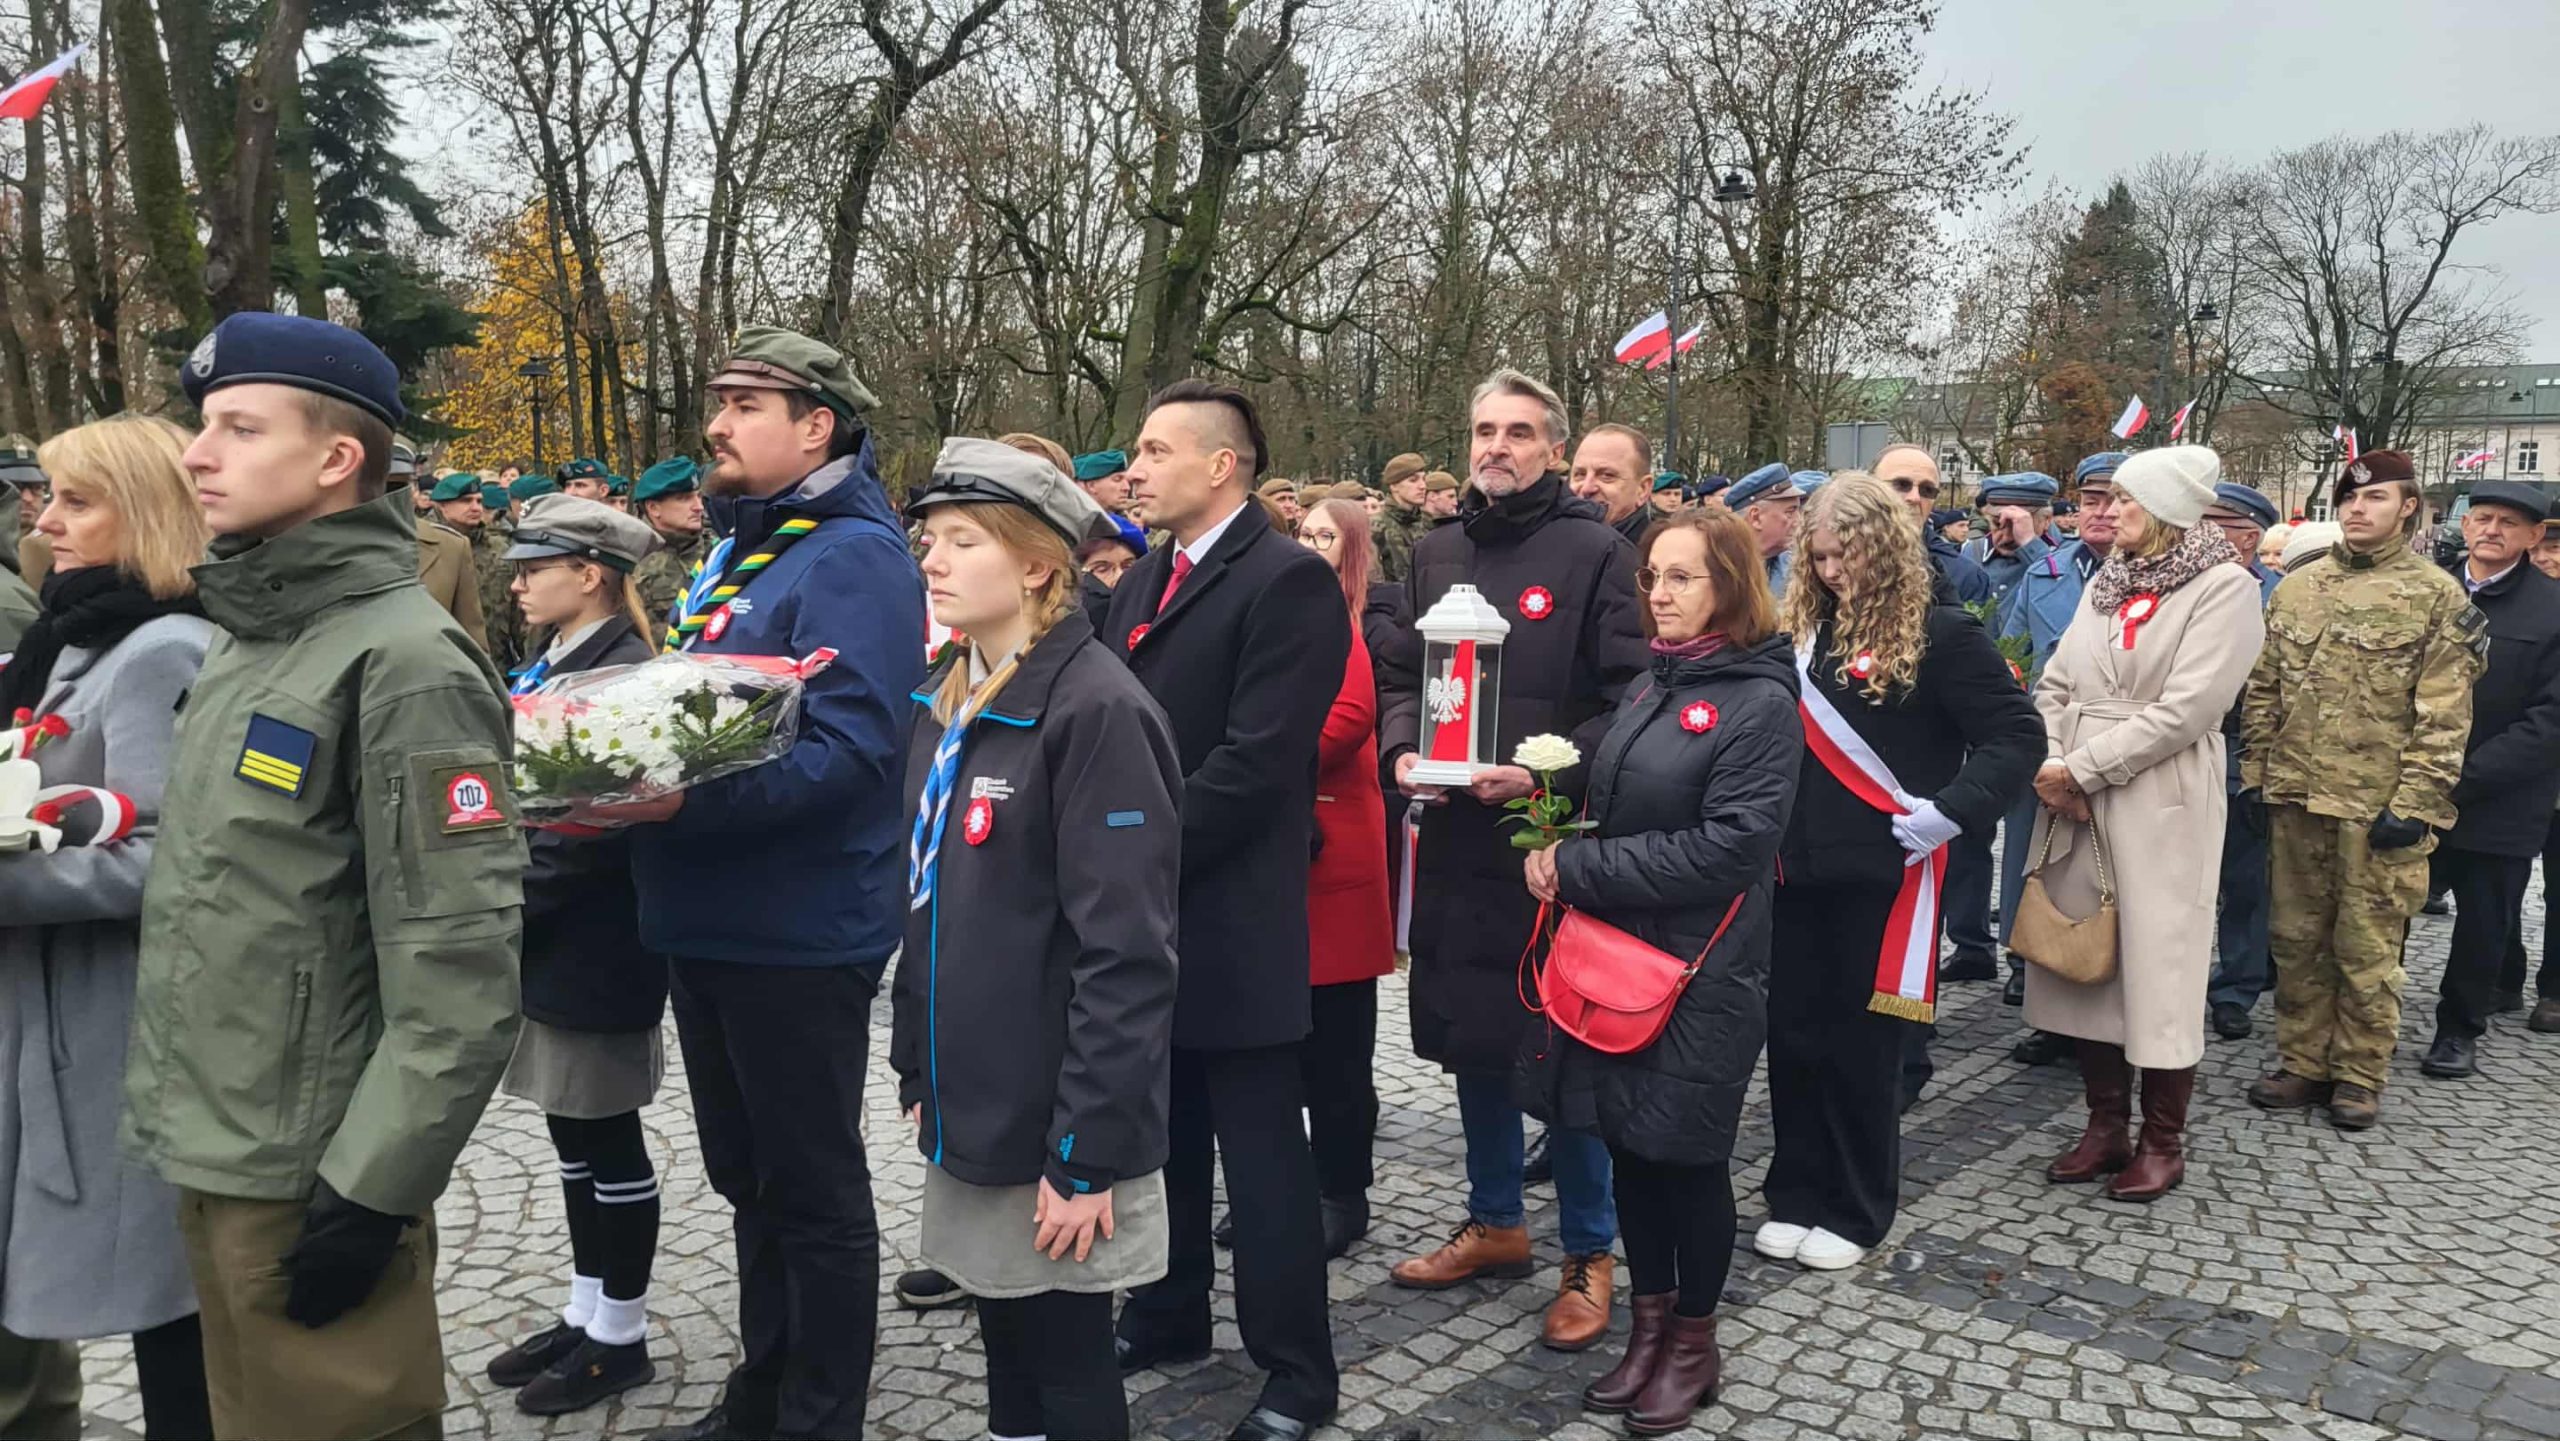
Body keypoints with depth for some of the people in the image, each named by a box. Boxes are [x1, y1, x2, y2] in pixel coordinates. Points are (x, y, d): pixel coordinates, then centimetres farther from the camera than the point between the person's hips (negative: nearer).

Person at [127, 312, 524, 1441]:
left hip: (310, 1182, -8)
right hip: (206, 1157, 8)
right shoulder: (238, 639, 10)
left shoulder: (402, 659, -19)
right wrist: (191, 1133, 17)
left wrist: (370, 1194, -20)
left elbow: (461, 979, -22)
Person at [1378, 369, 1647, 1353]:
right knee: (1471, 1035, 15)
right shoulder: (1437, 554, 12)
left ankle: (1589, 1254, 19)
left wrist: (1545, 773, -20)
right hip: (1453, 837, 6)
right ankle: (1495, 1223, 32)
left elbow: (1629, 699, -9)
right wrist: (1402, 750, -3)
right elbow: (1398, 674, 16)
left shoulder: (1596, 553, -6)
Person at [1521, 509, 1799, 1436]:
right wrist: (1558, 851, -2)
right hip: (1616, 952, 7)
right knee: (1628, 1143, 13)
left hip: (1701, 970, -7)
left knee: (1688, 1155, 6)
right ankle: (1649, 1326, 29)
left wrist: (1578, 870, -18)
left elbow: (1726, 848, -20)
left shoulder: (1760, 701, -12)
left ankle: (1694, 1343, 25)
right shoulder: (1649, 687, 11)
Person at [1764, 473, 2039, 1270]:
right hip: (1799, 867, 5)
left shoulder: (1941, 631, -9)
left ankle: (1854, 1213, 21)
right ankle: (1796, 1196, 25)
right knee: (1793, 1034, 11)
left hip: (1882, 872, -5)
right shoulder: (1805, 625, 7)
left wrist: (1949, 812, -19)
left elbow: (2018, 735, -10)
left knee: (1864, 1043, 6)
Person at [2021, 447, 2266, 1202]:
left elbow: (2184, 711, -17)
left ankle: (2163, 1142, 15)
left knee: (2157, 964, 1)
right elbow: (2054, 686, 11)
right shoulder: (2106, 582, 14)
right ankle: (2105, 1126, 23)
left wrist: (2081, 768, -16)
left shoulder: (2225, 589, -7)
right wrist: (2049, 764, -6)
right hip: (2075, 801, 7)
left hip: (2160, 806, -6)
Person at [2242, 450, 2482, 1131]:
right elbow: (2263, 689, 13)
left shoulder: (2437, 595, -3)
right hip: (2296, 796, 4)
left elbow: (2443, 715, -7)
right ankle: (2303, 1063, 23)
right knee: (2295, 938, 11)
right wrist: (2257, 770, 7)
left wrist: (2414, 804, -12)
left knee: (2366, 948, 4)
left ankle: (2359, 1075, 18)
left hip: (2377, 805, -4)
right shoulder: (2296, 586, 9)